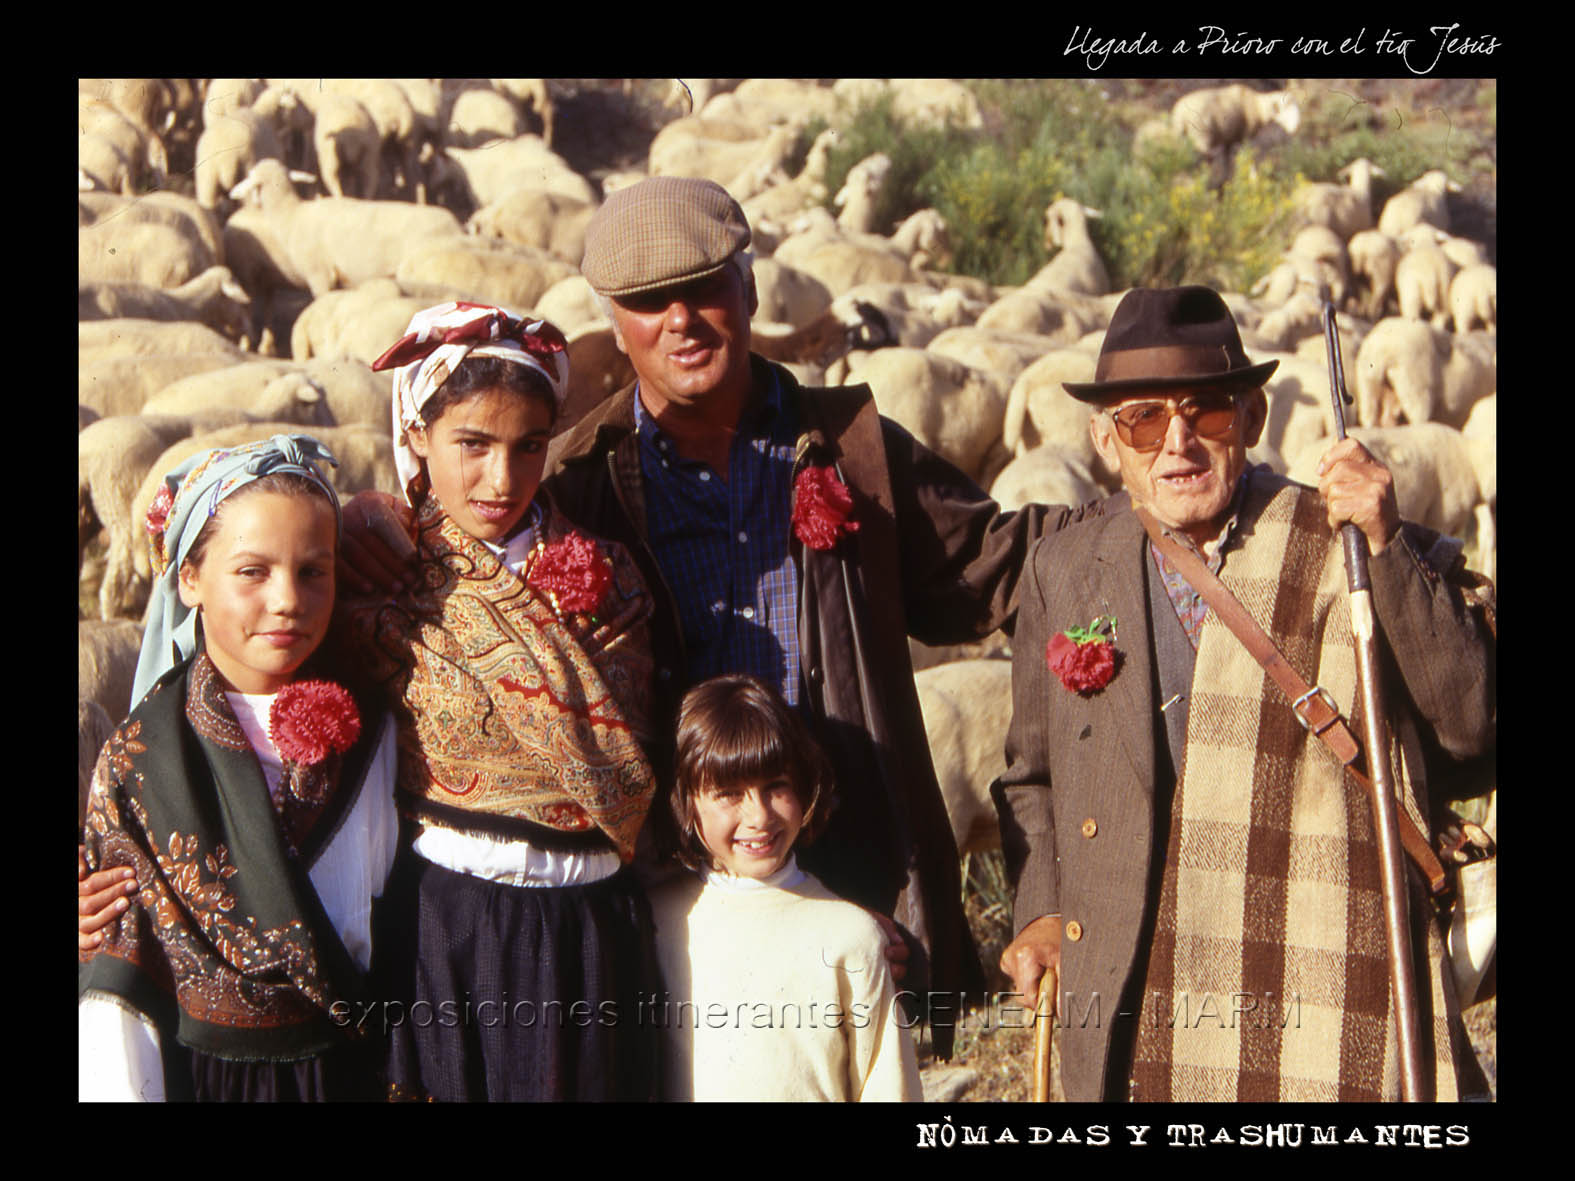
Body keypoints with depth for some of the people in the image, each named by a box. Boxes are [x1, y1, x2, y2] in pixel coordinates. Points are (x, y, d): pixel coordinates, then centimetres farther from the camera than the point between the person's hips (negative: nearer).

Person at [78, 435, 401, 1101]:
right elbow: (113, 985, -9)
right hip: (199, 1068, -1)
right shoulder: (137, 762, -10)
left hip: (350, 1065, 2)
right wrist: (123, 1090, -17)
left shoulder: (369, 733, -6)